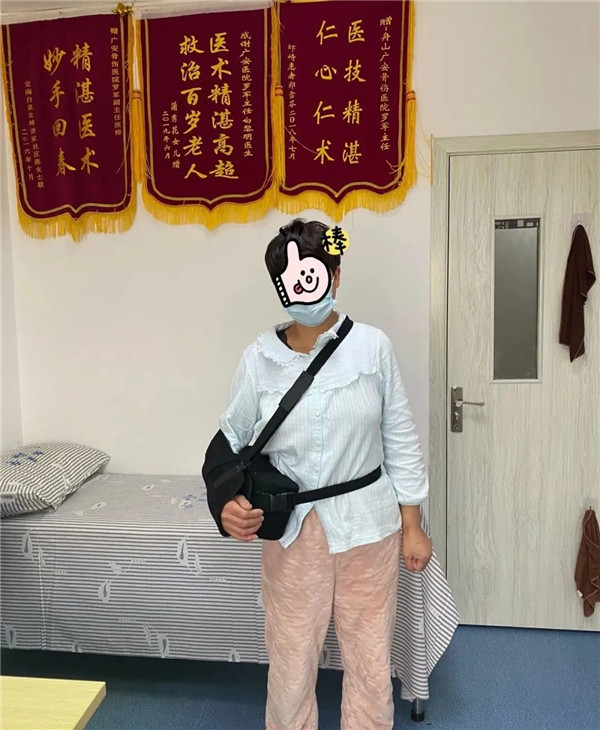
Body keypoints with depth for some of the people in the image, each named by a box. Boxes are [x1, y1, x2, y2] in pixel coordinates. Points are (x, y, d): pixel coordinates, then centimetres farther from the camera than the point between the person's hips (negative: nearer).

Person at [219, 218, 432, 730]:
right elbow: (232, 440, 4)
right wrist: (229, 502, -14)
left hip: (366, 525, 0)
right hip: (293, 529, 0)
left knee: (371, 660, 15)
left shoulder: (372, 347, -7)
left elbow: (400, 440, -1)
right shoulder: (259, 358, -6)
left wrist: (412, 525, 1)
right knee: (291, 661, 13)